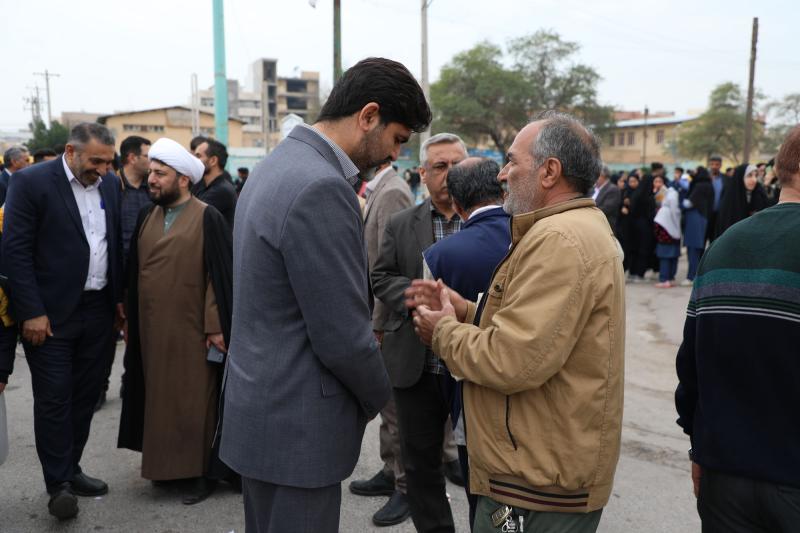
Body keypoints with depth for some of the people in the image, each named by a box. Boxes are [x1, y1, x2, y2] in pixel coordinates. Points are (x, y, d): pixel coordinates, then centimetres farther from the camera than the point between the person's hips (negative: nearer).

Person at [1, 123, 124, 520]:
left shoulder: (111, 184, 6)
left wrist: (120, 300, 9)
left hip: (98, 310, 5)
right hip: (50, 313, -5)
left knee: (85, 396, 12)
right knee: (53, 399, 3)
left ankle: (71, 469, 28)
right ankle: (58, 483, 15)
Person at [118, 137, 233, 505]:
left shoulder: (207, 219, -9)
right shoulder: (146, 217, 10)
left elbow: (220, 275, -12)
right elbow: (134, 271, 13)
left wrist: (216, 326, -15)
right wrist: (132, 320, 11)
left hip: (191, 329, -6)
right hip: (152, 329, 6)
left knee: (195, 401, 2)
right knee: (160, 397, 14)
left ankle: (202, 472, 14)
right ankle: (166, 464, 28)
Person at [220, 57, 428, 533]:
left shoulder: (280, 164, 8)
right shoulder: (320, 189, -24)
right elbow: (343, 339, -23)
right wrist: (379, 397, -4)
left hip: (263, 408, 10)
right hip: (298, 425, -10)